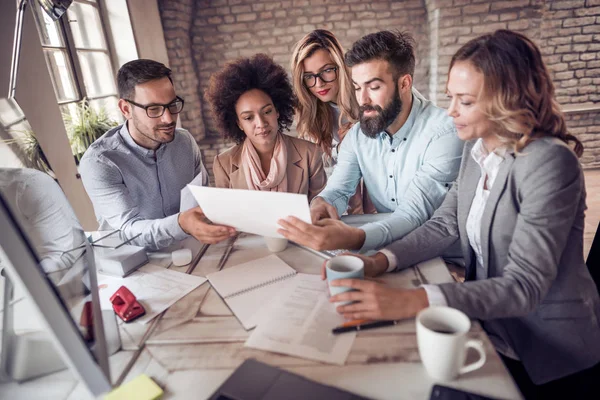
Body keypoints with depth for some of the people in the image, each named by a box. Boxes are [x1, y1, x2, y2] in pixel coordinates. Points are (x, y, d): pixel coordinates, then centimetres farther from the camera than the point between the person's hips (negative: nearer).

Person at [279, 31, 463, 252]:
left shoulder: (444, 133, -19)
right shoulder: (357, 135, -1)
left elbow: (414, 214, -28)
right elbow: (338, 190, -4)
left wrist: (353, 238, -45)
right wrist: (320, 204, -28)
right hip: (386, 248, 5)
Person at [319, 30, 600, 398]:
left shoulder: (548, 163, -24)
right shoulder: (477, 149, -1)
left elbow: (523, 286, -28)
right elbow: (444, 225, -2)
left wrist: (411, 302, -39)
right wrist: (378, 263, -18)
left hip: (548, 355, -5)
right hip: (490, 326, 6)